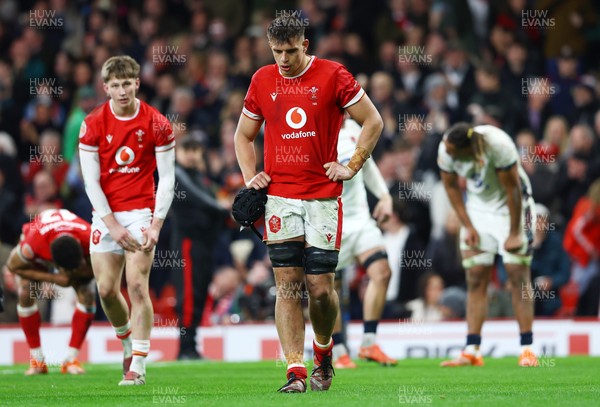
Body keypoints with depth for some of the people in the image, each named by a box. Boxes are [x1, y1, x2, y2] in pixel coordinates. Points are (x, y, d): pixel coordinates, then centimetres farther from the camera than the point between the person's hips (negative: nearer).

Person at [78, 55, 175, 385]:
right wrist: (113, 225, -9)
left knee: (137, 285, -13)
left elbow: (167, 178, -2)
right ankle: (128, 340, 29)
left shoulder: (157, 124, -4)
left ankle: (138, 365, -10)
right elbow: (91, 181, -2)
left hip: (141, 212, -2)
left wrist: (155, 225, -11)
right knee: (106, 289, 0)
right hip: (105, 214, 2)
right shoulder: (92, 124, -2)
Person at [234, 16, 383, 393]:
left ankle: (324, 350, 25)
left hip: (323, 197, -2)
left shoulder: (333, 76, -3)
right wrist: (250, 177, 5)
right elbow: (243, 136, 20)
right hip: (279, 197, 2)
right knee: (287, 285, -4)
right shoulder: (262, 81, 7)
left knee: (321, 287, -3)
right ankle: (296, 371, -5)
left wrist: (351, 167, -1)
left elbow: (373, 122, 4)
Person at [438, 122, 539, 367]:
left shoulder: (498, 145, -33)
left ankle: (527, 349, -9)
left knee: (518, 273, -10)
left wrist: (514, 234, -17)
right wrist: (467, 226, -4)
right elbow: (451, 186, -2)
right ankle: (472, 351, -4)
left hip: (511, 207, -4)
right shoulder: (446, 149, -20)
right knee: (475, 277, -3)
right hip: (478, 207, 4)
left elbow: (513, 190, -23)